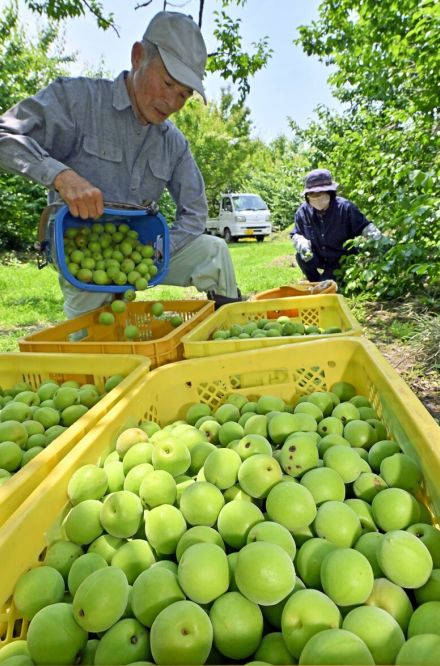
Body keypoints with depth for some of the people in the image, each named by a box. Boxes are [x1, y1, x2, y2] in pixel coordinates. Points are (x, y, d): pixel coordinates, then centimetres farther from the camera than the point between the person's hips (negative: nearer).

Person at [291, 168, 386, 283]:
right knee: (301, 256, -24)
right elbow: (295, 235, -2)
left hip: (343, 261, -3)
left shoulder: (345, 207, -19)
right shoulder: (303, 211, -11)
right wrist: (302, 243, -26)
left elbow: (364, 226, -15)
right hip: (320, 259, 4)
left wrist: (377, 238, -34)